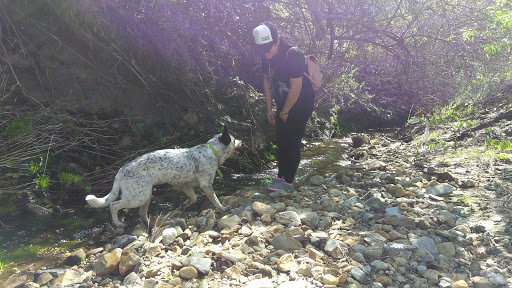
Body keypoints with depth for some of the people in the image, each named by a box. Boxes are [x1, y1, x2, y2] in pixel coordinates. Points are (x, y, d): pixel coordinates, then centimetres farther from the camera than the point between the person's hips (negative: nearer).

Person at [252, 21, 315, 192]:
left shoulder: (292, 54, -27)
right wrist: (269, 109, 7)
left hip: (301, 104, -7)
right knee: (281, 141, 11)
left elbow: (296, 88, -25)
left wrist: (285, 112, -15)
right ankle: (281, 176, 23)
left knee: (292, 143, -5)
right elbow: (267, 81, 6)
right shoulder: (266, 56, -5)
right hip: (283, 104, 7)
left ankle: (288, 182, 4)